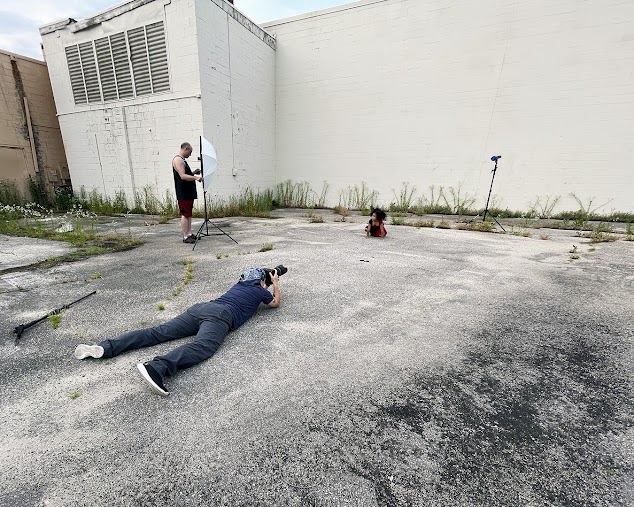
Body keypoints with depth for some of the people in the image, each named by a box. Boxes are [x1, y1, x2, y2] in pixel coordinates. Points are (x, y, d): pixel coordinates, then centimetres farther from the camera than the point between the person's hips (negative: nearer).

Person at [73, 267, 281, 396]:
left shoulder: (238, 284, 36)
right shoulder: (260, 290, 20)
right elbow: (275, 303, 39)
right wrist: (276, 284, 53)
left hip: (200, 307, 8)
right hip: (220, 316, -7)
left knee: (159, 332, -2)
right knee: (202, 346, -30)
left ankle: (106, 347, -13)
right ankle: (156, 368, -56)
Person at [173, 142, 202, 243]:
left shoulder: (182, 160, 20)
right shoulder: (178, 160, -12)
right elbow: (182, 176, -23)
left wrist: (193, 174, 15)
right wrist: (195, 177, -27)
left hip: (189, 192, 10)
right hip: (183, 193, -10)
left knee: (189, 214, 13)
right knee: (185, 214, -6)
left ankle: (189, 234, 20)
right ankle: (185, 237, -1)